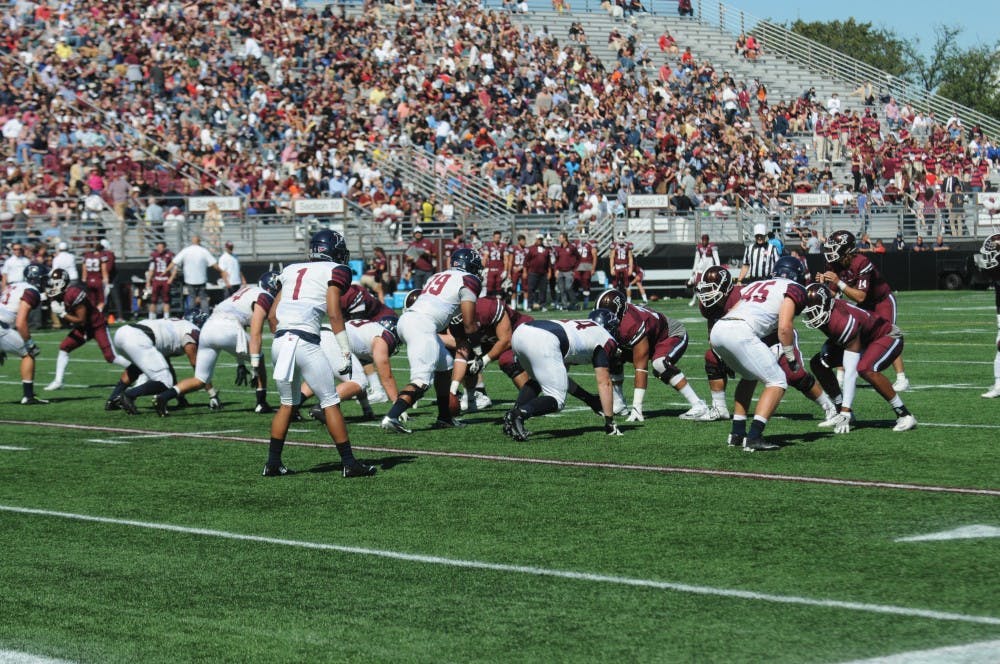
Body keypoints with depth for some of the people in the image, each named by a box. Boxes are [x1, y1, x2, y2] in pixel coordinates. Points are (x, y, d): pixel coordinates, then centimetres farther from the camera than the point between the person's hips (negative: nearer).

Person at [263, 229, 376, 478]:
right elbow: (334, 314, -7)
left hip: (279, 343, 6)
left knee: (287, 403, 19)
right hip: (305, 343, -6)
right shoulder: (334, 271, 4)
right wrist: (346, 354, -5)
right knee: (330, 403, 1)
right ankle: (349, 463, 1)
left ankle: (273, 463, 17)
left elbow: (272, 315, 19)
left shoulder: (290, 271, 21)